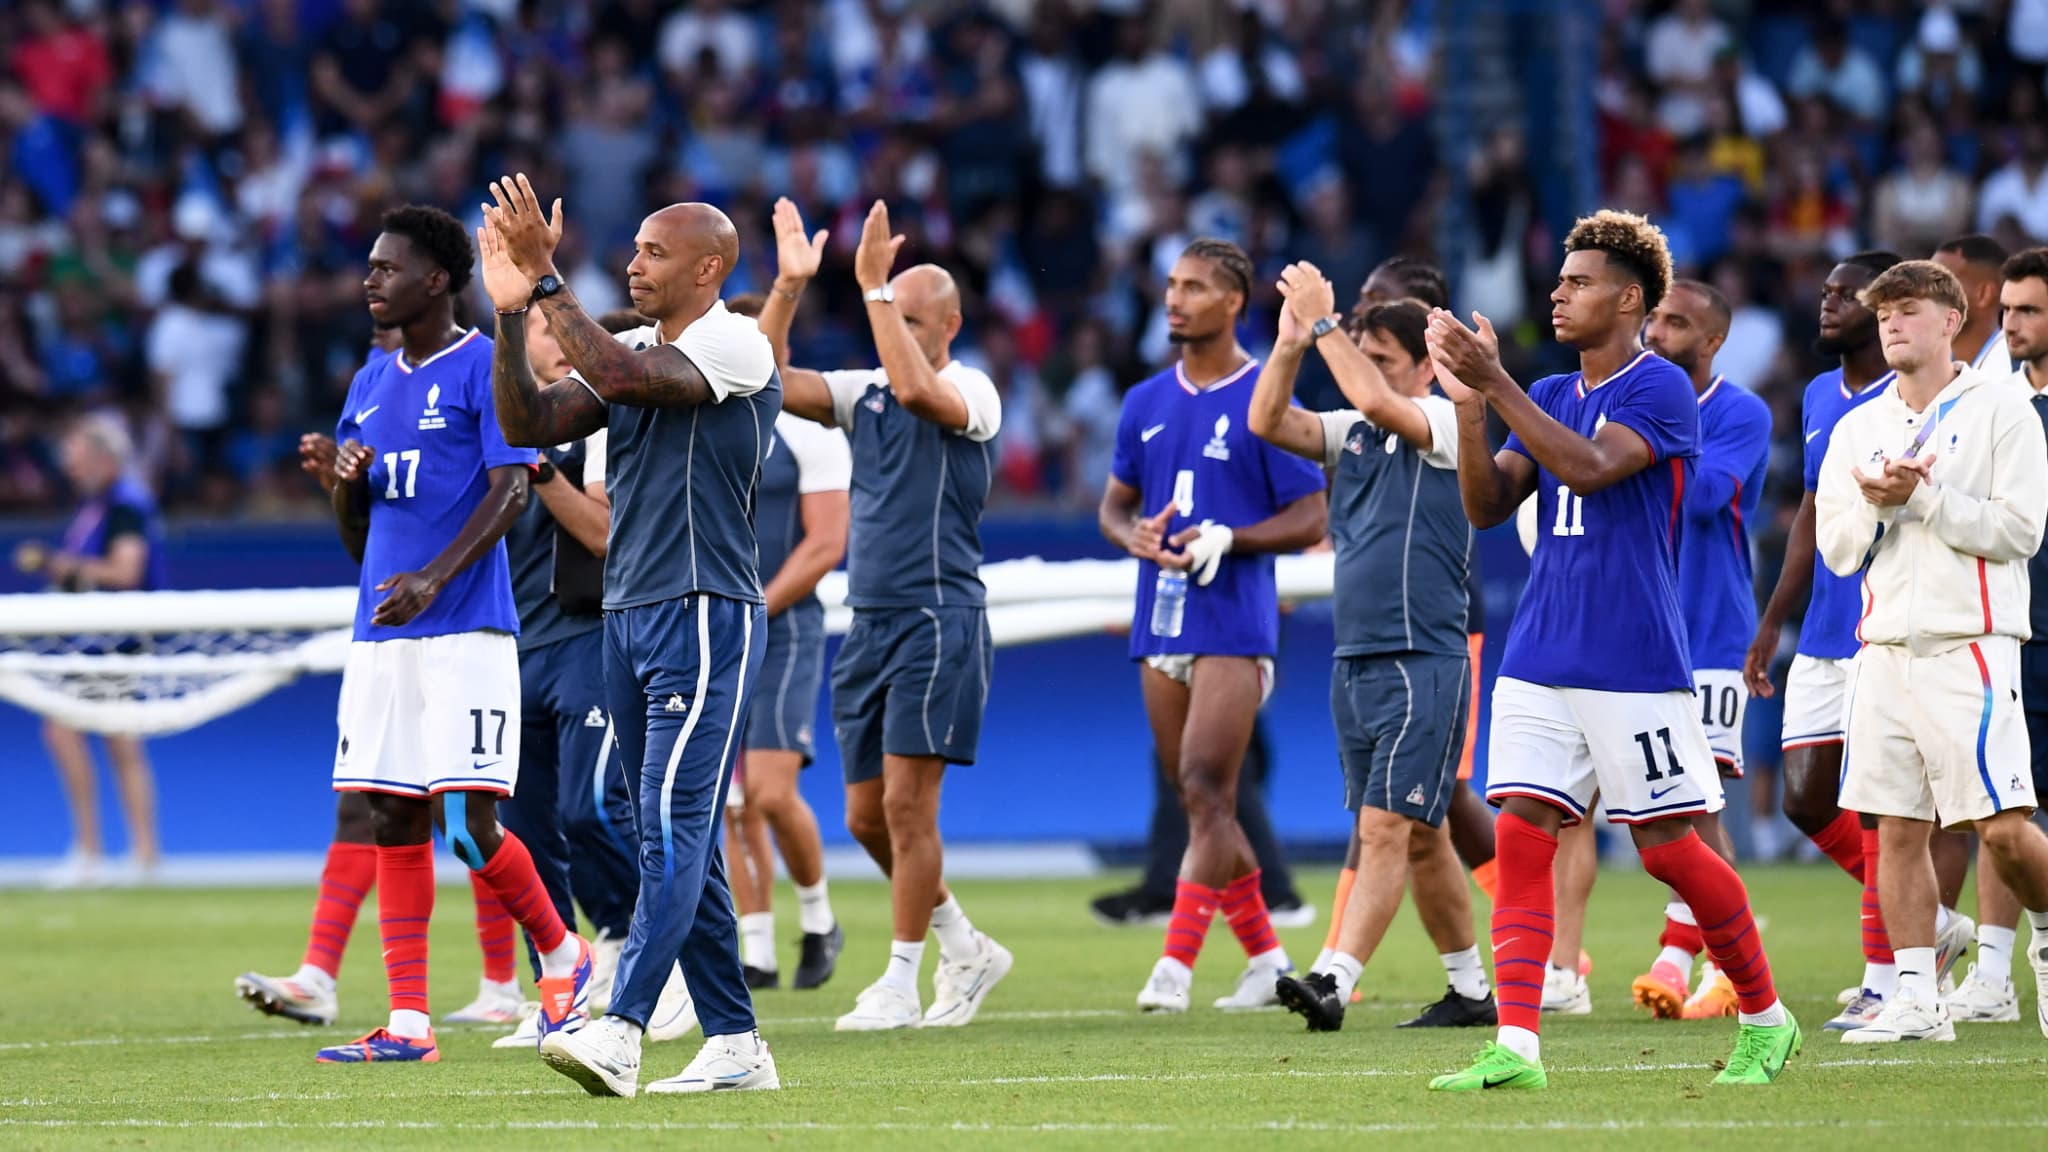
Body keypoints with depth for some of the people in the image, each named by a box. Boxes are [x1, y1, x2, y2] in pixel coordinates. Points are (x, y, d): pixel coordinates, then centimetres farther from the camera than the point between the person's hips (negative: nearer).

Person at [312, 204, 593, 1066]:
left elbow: (511, 491, -13)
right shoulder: (371, 384, 18)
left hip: (466, 631, -7)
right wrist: (344, 484, -1)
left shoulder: (485, 367, -4)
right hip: (380, 636, 7)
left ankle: (562, 955, 13)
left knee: (466, 825, -11)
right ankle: (407, 1022, 4)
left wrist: (436, 576, -24)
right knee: (393, 820, 3)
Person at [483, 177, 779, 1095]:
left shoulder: (734, 345, -10)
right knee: (674, 844, 9)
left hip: (704, 615, -9)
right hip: (629, 615, 9)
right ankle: (734, 1045, 13)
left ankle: (619, 1035, -26)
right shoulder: (638, 350, 16)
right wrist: (512, 312, -2)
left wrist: (546, 283, -19)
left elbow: (620, 375, -24)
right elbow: (529, 424, 9)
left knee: (674, 829, -15)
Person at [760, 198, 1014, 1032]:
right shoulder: (865, 392, 14)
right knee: (867, 816, 7)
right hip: (869, 622, 7)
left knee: (906, 804, -10)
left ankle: (901, 984, -4)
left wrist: (875, 285, -24)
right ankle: (966, 950, 23)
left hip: (939, 619, -7)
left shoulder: (971, 393, -5)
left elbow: (916, 389, -27)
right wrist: (789, 286, -4)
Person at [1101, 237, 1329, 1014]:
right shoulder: (1147, 403, 13)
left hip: (1234, 628, -7)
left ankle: (1176, 964, -18)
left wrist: (1227, 539, -19)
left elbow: (1312, 518, -5)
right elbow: (1114, 504, 20)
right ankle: (1266, 959, 19)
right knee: (1200, 804, 9)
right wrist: (1135, 536, -4)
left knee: (1205, 791, -15)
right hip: (1160, 626, 7)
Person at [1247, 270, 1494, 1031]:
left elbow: (1375, 400, -23)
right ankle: (1471, 990, 21)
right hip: (1354, 662, 8)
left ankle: (1333, 981, -24)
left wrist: (1324, 323, -15)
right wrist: (1291, 343, -9)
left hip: (1424, 662, -8)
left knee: (1385, 829, -14)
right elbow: (1267, 423, 3)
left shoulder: (1446, 425, -6)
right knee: (1420, 838, 12)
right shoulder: (1351, 432, 14)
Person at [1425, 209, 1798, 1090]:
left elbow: (1588, 467, -23)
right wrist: (1469, 405, -6)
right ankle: (1516, 1047, -9)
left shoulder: (1661, 390, -8)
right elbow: (1487, 506, 8)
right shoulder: (1549, 397, 15)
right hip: (1540, 656, 6)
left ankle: (1765, 1020, 16)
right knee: (1519, 835, -5)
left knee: (1668, 846, -1)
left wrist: (1494, 383, -23)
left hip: (1635, 663, -6)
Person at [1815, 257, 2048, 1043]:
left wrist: (1923, 495, -13)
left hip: (1969, 649, -5)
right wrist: (1876, 504, -8)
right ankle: (1916, 999, 6)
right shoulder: (1859, 429, 15)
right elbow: (1835, 549, 12)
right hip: (1886, 650, 5)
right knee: (1897, 830, 2)